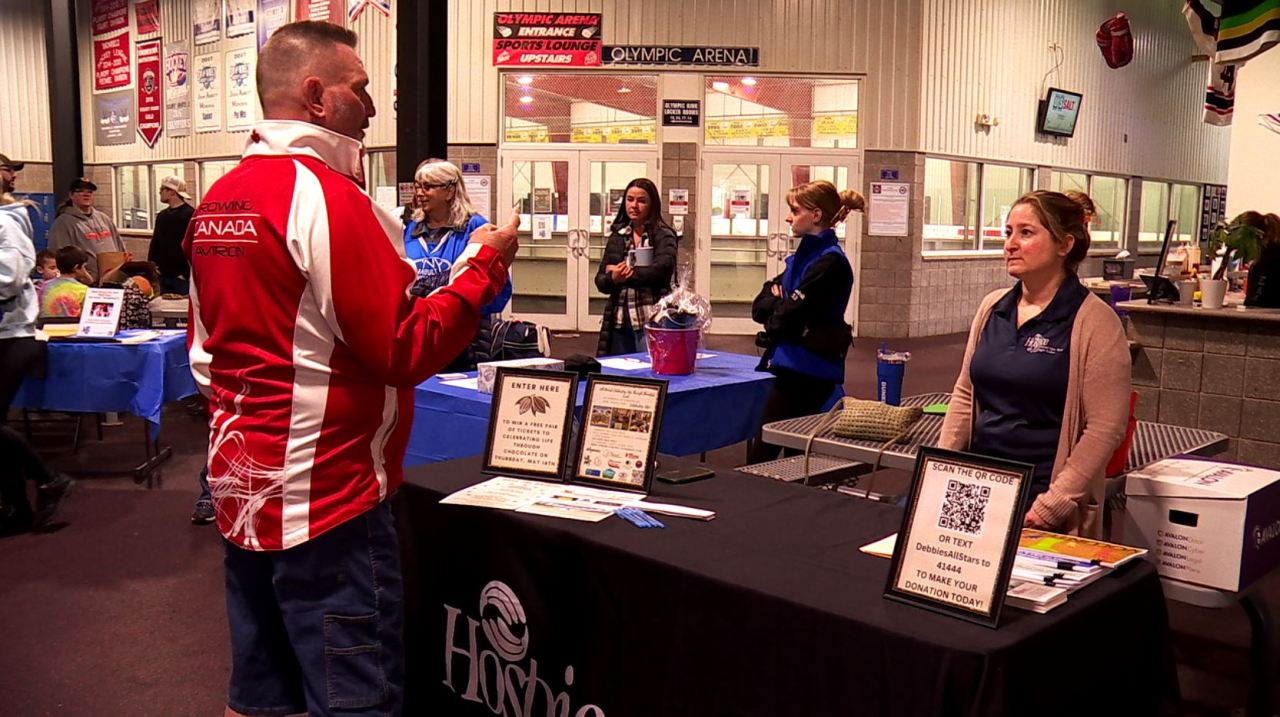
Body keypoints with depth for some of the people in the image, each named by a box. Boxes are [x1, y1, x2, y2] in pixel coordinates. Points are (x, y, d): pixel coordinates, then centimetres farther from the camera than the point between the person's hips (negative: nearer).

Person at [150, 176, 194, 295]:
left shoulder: (190, 214, -10)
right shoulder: (162, 215, 15)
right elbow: (155, 242, 21)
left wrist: (187, 272, -18)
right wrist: (151, 264, 8)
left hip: (182, 276, -7)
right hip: (162, 274, 7)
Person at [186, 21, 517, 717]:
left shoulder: (218, 199, 9)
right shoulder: (327, 195, -17)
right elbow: (408, 350, -19)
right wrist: (484, 261, -10)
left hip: (239, 486, 9)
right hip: (324, 498, -9)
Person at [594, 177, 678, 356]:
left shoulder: (663, 235, 0)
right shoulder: (617, 236, 14)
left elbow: (662, 268, -18)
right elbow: (600, 281, 12)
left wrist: (626, 275, -7)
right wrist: (613, 279, -11)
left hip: (650, 321, -5)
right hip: (618, 321, 5)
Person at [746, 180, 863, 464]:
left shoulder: (830, 262, -14)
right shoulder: (803, 255, 14)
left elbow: (787, 317, -20)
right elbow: (759, 307, 11)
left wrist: (777, 306, 1)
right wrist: (781, 304, -9)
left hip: (806, 371, -9)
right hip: (794, 366, 9)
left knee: (761, 457, -8)